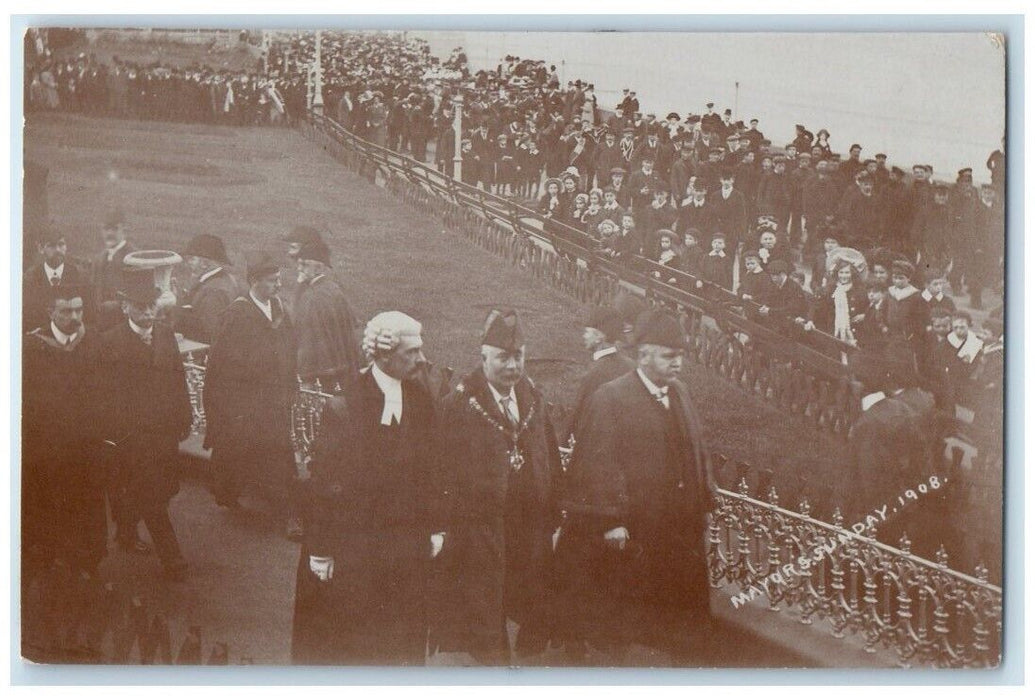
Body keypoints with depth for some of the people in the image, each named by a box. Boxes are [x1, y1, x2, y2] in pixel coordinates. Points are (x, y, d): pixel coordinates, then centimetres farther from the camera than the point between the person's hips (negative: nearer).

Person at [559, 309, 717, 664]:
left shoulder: (681, 394, 10)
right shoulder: (610, 398, -12)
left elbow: (698, 451, 16)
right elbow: (601, 463, -16)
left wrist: (705, 502, 11)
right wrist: (611, 521, -20)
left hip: (680, 531, 7)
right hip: (630, 532, -7)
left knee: (684, 616, 15)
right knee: (621, 616, 5)